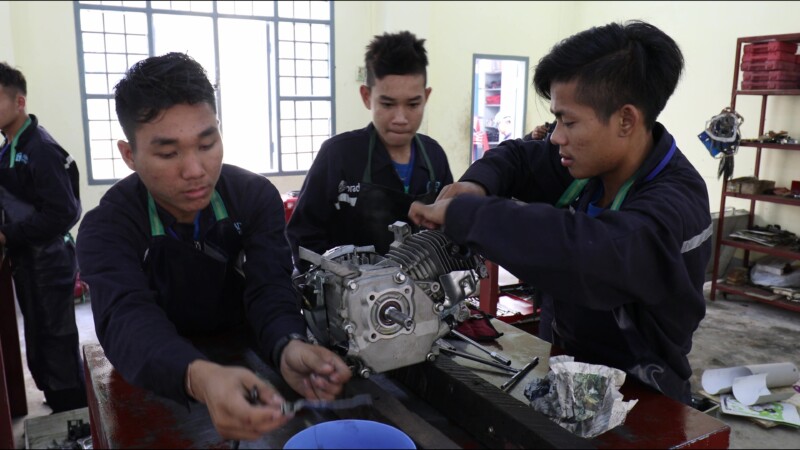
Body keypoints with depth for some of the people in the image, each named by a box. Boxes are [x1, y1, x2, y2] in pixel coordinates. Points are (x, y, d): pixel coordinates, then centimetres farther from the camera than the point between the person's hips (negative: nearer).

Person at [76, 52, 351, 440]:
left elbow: (269, 291, -17)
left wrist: (289, 348, -40)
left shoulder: (257, 197, -7)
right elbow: (128, 320, -29)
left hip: (248, 371, 1)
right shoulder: (107, 229, -13)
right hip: (157, 393, -1)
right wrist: (199, 377, -49)